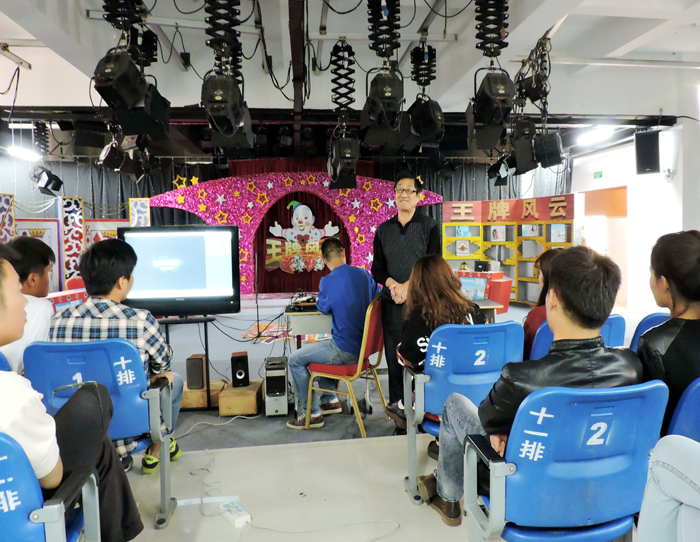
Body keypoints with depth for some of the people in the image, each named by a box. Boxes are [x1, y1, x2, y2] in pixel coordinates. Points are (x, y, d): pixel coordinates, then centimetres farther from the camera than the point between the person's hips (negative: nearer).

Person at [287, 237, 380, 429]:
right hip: (365, 347, 7)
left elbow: (323, 308, 1)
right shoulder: (364, 274, -1)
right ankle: (330, 400, 35)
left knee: (295, 360, 7)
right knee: (320, 347, 31)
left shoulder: (328, 282, -18)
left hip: (346, 352, -7)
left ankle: (311, 414, 12)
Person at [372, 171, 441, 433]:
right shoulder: (383, 230, 14)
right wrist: (393, 285, -9)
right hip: (392, 304, 3)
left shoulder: (429, 226, 5)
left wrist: (408, 286, -14)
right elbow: (377, 268, 11)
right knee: (395, 360, 3)